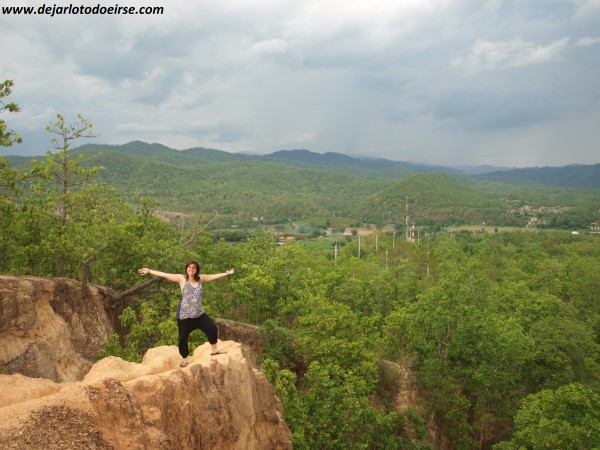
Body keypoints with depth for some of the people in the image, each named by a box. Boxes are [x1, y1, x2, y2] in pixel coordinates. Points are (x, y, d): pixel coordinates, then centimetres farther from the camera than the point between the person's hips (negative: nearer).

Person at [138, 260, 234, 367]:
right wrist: (149, 271, -12)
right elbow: (164, 275, -10)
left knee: (212, 328, 3)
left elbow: (214, 276, 14)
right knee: (183, 338, 3)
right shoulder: (182, 278, -8)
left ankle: (214, 349, 26)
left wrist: (227, 273, 22)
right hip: (184, 315, -3)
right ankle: (185, 359, 26)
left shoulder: (201, 278, 2)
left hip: (199, 313, 3)